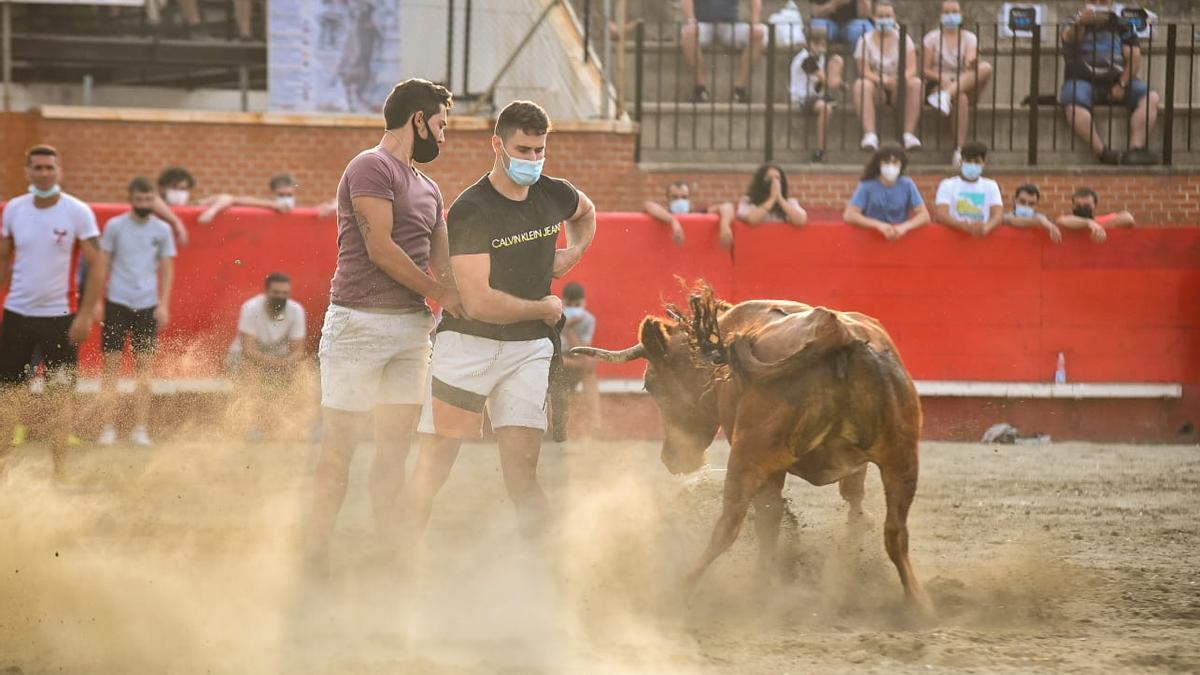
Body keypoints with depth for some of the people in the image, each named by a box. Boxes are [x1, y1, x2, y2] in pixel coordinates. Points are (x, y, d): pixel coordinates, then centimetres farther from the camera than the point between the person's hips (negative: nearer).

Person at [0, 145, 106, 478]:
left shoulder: (78, 212, -8)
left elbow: (97, 265, -8)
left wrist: (86, 315, -13)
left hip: (59, 316, -3)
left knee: (60, 394, -1)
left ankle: (59, 470, 3)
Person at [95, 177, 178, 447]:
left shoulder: (162, 230, 4)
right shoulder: (115, 226, 1)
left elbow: (167, 269, 8)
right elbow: (103, 264, 5)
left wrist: (164, 305, -1)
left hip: (147, 304, 1)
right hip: (117, 303, -1)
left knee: (143, 365, 1)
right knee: (112, 363, -1)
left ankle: (140, 429, 5)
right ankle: (109, 427, 1)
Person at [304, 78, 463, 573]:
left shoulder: (428, 189, 19)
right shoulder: (372, 168, -7)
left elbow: (442, 263, 20)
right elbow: (380, 249, -13)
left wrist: (461, 304, 1)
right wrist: (439, 293, -6)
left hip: (412, 326, 8)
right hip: (361, 322, -8)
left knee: (396, 448, 6)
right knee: (340, 447, -6)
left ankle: (386, 554, 9)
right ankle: (315, 556, -3)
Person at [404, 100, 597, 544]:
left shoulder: (554, 195, 4)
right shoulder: (470, 211, -15)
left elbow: (586, 213, 33)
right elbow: (478, 302, -20)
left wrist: (574, 252, 14)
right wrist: (544, 308, -7)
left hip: (528, 348, 4)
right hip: (468, 343, -4)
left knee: (522, 466, -4)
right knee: (435, 462, -3)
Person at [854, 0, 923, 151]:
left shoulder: (903, 39, 2)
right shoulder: (866, 41, -1)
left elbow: (912, 68, -9)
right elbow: (864, 71, -11)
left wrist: (901, 79, -32)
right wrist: (882, 80, -31)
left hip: (898, 89, 1)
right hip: (877, 88, -1)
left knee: (915, 82, -30)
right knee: (861, 85, -34)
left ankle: (909, 133, -30)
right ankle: (869, 134, -42)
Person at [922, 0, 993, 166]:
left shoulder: (970, 38, 10)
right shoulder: (932, 38, 6)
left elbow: (970, 63, -8)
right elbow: (926, 70, -1)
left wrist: (972, 63, -34)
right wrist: (941, 78, -21)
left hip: (965, 86, 3)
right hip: (937, 85, -3)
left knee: (986, 68, -28)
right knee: (961, 98, -38)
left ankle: (946, 96, -43)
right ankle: (959, 150, -46)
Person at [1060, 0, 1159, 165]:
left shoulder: (1123, 27, 16)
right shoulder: (1076, 24, 13)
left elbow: (1135, 58, 6)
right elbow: (1069, 37, -12)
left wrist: (1122, 85, -11)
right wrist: (1081, 23, -36)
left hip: (1118, 82, 2)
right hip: (1083, 80, -2)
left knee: (1151, 97, -24)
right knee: (1073, 104, -37)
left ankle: (1135, 149, -37)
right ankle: (1102, 152, -43)